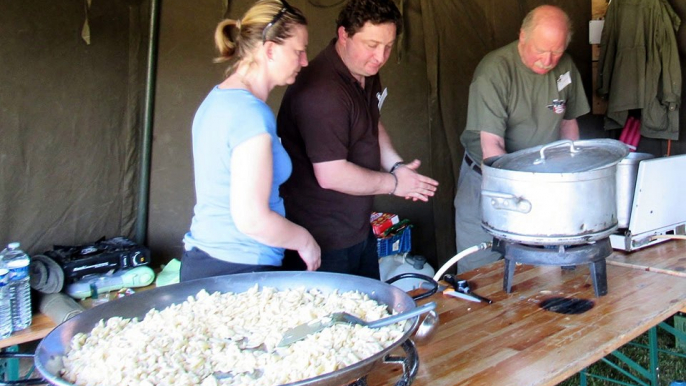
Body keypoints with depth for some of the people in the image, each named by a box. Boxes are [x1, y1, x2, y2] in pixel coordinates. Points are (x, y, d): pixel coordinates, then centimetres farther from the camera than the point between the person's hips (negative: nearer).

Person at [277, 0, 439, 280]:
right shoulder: (321, 91, -26)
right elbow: (331, 175, -28)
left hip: (359, 230, 10)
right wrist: (394, 183, -14)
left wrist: (397, 166, 2)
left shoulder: (367, 73, 5)